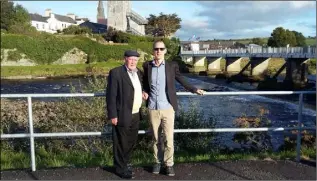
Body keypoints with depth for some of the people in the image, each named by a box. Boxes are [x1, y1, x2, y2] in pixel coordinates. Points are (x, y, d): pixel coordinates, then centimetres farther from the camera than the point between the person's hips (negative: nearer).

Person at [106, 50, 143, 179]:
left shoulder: (139, 73, 10)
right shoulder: (116, 72, -12)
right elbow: (111, 95, -15)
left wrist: (144, 92, 8)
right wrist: (112, 115, -17)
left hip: (135, 115, 7)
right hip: (122, 115, -7)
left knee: (131, 142, 18)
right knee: (121, 143, 6)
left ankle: (125, 162, 37)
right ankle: (120, 168, 22)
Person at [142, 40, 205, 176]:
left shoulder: (172, 66, -1)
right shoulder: (147, 66, 2)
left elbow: (181, 80, 9)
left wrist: (195, 90, 4)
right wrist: (144, 92, -3)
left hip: (167, 108, -1)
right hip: (153, 109, 2)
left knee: (169, 139, 1)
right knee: (156, 138, 12)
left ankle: (169, 164, 17)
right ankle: (158, 162, 27)